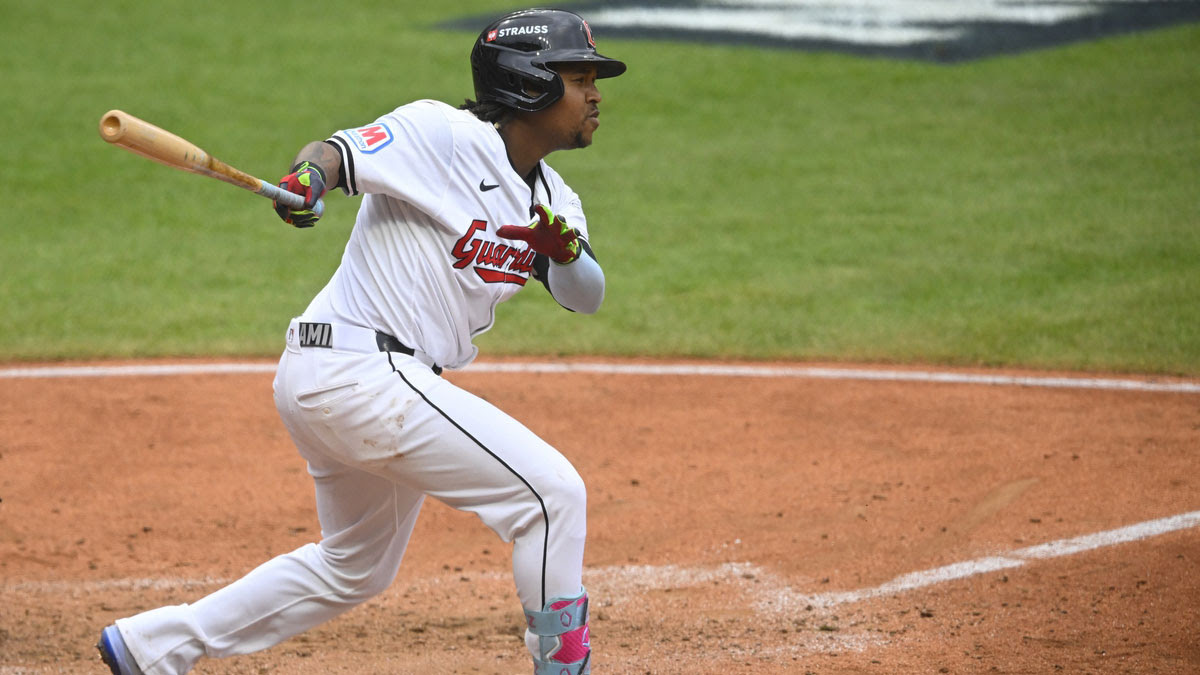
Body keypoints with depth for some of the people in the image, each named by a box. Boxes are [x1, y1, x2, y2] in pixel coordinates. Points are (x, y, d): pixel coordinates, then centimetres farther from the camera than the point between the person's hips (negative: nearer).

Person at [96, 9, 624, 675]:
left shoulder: (553, 200, 13)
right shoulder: (443, 135, -11)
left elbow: (585, 296, 9)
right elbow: (339, 152, -20)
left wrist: (568, 249, -13)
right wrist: (307, 178, -42)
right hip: (362, 367, -10)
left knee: (356, 566, 24)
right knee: (553, 493, -11)